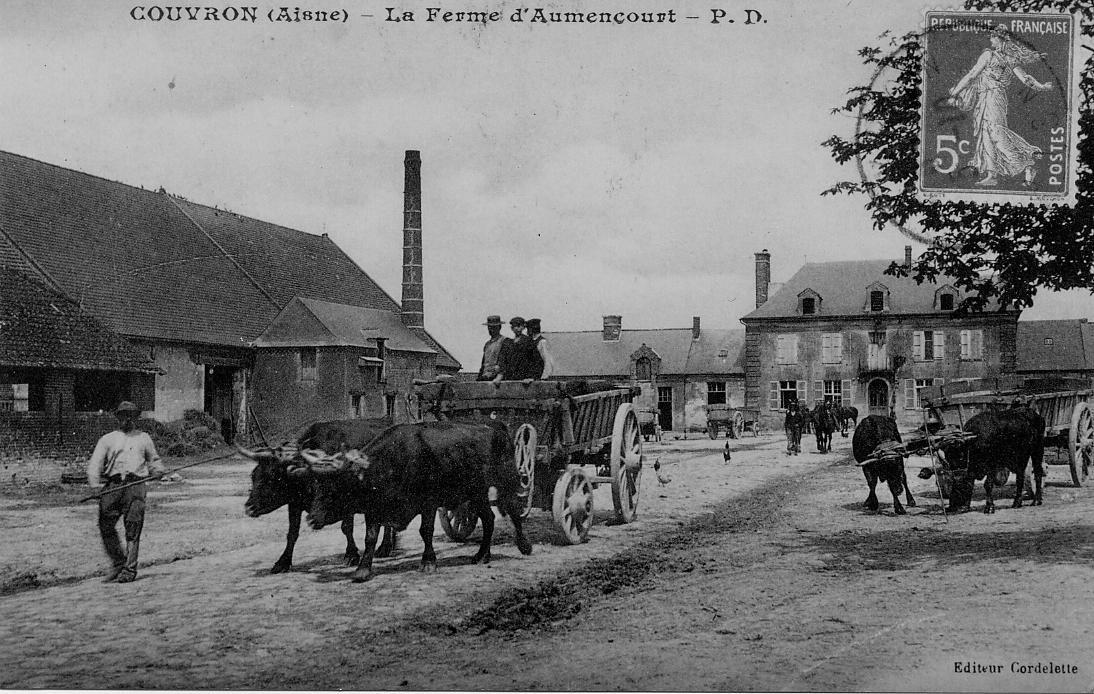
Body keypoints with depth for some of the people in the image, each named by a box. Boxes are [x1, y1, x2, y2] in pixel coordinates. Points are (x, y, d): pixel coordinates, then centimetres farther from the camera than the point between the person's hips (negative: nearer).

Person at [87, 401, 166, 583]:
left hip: (135, 483, -1)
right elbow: (95, 463, 6)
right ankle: (117, 563, 13)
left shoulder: (144, 438, 22)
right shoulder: (107, 439, 17)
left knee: (133, 528, -9)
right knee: (106, 525, -5)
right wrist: (95, 483, -11)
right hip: (112, 485, 1)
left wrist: (159, 471, 10)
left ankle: (129, 569, -7)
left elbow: (153, 459, 31)